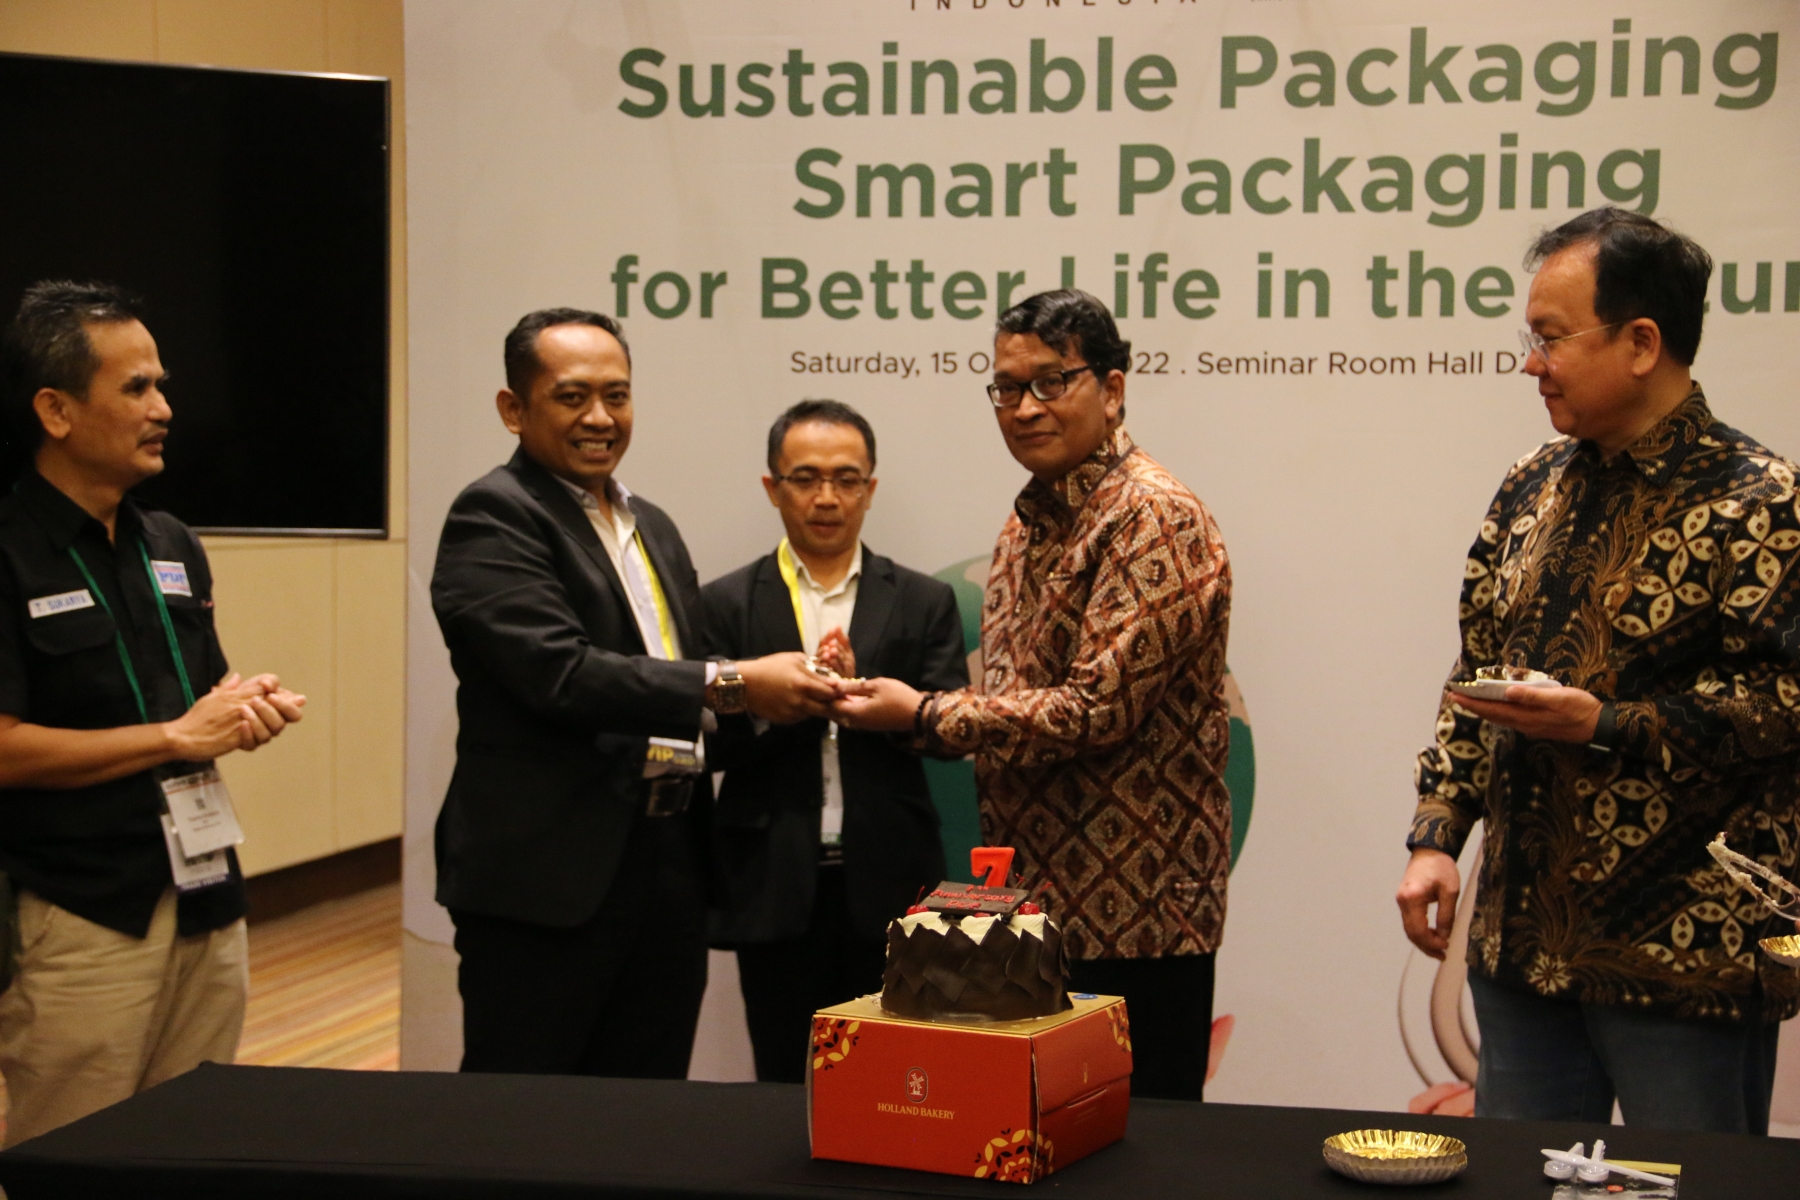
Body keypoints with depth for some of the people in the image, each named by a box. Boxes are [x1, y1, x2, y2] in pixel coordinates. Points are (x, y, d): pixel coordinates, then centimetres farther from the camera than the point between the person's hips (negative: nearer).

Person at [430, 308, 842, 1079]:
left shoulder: (652, 526, 19)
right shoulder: (494, 517, -8)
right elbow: (560, 673, -20)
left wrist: (793, 682, 4)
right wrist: (731, 685, -21)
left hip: (666, 864, 8)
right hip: (549, 877, -8)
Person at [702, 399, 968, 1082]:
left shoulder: (923, 602, 8)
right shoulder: (728, 605, 6)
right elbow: (716, 744, -2)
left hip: (888, 889, 1)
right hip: (775, 890, 0)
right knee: (786, 1085, 7)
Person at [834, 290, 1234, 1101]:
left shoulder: (1155, 518, -14)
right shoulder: (1029, 523, 15)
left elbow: (1097, 711, -21)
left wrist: (925, 714, -12)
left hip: (1133, 917, -8)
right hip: (1035, 910, 8)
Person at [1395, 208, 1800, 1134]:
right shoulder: (1534, 488, 11)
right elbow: (1473, 674, 15)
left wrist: (1607, 727, -19)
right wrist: (1437, 836, 6)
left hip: (1687, 958, -6)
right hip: (1523, 942, 7)